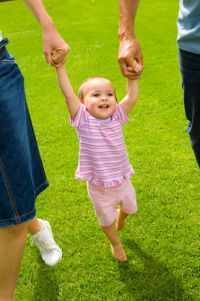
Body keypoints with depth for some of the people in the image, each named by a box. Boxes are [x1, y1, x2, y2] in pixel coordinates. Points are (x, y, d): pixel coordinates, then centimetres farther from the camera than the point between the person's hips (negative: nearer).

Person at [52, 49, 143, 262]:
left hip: (122, 181, 3)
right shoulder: (83, 119, -20)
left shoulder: (117, 116, -11)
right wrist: (60, 67, -35)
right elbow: (68, 94, -29)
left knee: (129, 208, 30)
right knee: (106, 219, 21)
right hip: (98, 188, -3)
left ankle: (121, 218, 66)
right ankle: (115, 243, 52)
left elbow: (132, 97, -14)